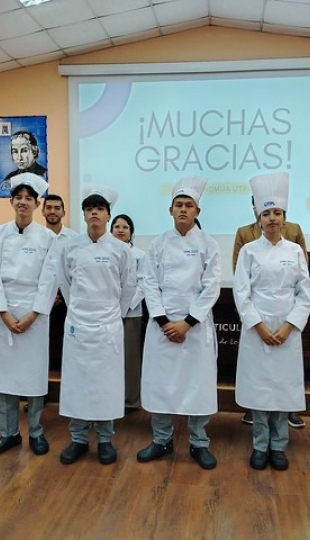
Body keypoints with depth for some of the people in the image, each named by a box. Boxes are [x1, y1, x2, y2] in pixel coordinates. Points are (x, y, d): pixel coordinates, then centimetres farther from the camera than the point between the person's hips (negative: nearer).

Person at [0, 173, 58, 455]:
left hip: (35, 311, -2)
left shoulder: (48, 237, -1)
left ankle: (36, 431, 19)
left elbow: (49, 279, -5)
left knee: (34, 371, 3)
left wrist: (31, 315, -10)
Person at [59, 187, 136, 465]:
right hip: (76, 324, 2)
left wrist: (114, 314, 8)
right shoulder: (71, 247, 2)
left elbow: (129, 287, 5)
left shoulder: (121, 249, -3)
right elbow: (66, 284, 13)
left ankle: (105, 440, 21)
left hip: (108, 326, -1)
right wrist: (77, 309, 12)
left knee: (106, 382, 5)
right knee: (76, 381, 7)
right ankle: (78, 439, 22)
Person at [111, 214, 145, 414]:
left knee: (130, 356, 3)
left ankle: (131, 400, 15)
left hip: (130, 312, -2)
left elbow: (142, 284, -3)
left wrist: (127, 304, -14)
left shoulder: (140, 255, 5)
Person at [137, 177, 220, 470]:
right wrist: (163, 321, -9)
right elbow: (150, 285, 1)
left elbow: (211, 288, -5)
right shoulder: (158, 244, 4)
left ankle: (199, 443, 22)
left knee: (198, 383, 4)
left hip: (197, 323, -1)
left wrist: (187, 323, -12)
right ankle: (161, 440, 24)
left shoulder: (208, 244, 0)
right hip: (162, 323, 2)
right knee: (159, 382, 7)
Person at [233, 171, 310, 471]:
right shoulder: (249, 250, -1)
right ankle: (260, 445, 20)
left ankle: (278, 446, 24)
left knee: (284, 386, 7)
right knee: (258, 386, 4)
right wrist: (260, 327, -12)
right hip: (256, 328, -1)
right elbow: (241, 292, -5)